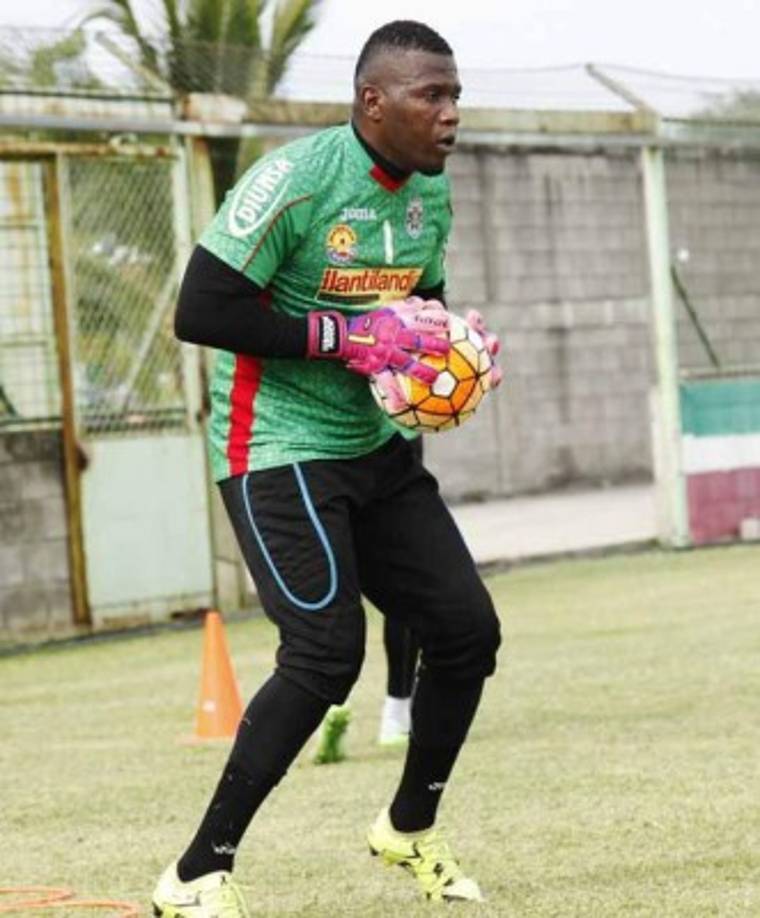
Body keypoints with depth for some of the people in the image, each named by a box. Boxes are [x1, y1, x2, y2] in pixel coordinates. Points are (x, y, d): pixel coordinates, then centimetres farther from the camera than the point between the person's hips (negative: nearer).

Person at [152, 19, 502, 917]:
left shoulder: (432, 189, 6)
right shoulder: (297, 179, -20)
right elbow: (199, 311, -24)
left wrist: (452, 347, -1)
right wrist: (346, 336, -24)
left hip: (379, 447, 8)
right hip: (278, 449, -8)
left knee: (466, 628, 4)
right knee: (326, 652, -19)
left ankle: (410, 828, 27)